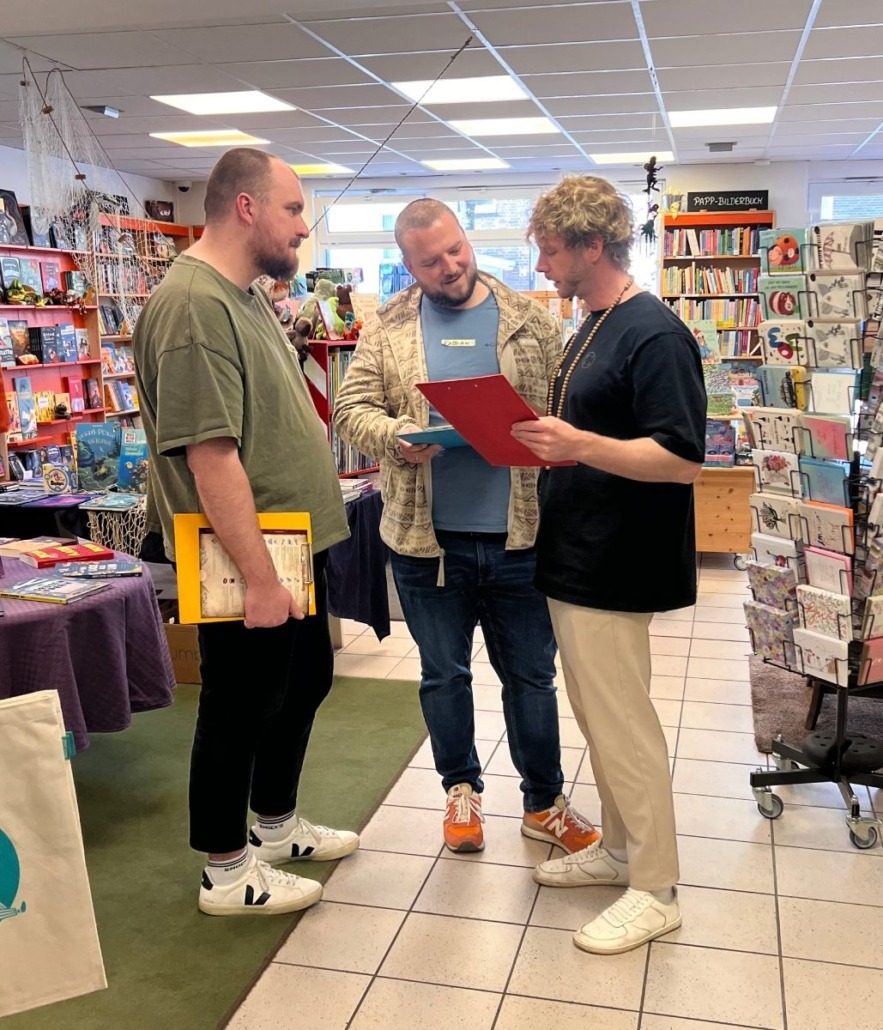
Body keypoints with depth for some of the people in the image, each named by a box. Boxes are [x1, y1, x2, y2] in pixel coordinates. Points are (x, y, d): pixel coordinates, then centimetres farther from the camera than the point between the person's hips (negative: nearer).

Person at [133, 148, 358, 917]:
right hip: (249, 561, -10)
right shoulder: (194, 306, -22)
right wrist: (259, 576, -26)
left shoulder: (248, 294, 10)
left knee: (306, 681, 21)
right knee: (242, 707, 5)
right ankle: (229, 873, 26)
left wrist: (295, 556, 18)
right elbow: (210, 457, -27)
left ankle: (276, 826, 41)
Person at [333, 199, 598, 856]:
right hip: (428, 539, 1)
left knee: (531, 676, 12)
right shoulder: (389, 329, 4)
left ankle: (544, 803, 30)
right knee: (444, 674, 16)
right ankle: (462, 789, 37)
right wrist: (397, 440, -21)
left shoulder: (530, 321, 4)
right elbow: (352, 408, -1)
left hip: (519, 536, 0)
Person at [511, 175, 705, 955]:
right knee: (599, 717, 18)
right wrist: (542, 436, 6)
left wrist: (580, 445, -32)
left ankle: (656, 891, 16)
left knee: (622, 726, 0)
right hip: (575, 559, 10)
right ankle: (619, 848, 34)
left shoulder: (654, 334, -17)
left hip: (615, 569, -10)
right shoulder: (593, 328, 13)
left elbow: (682, 460, -23)